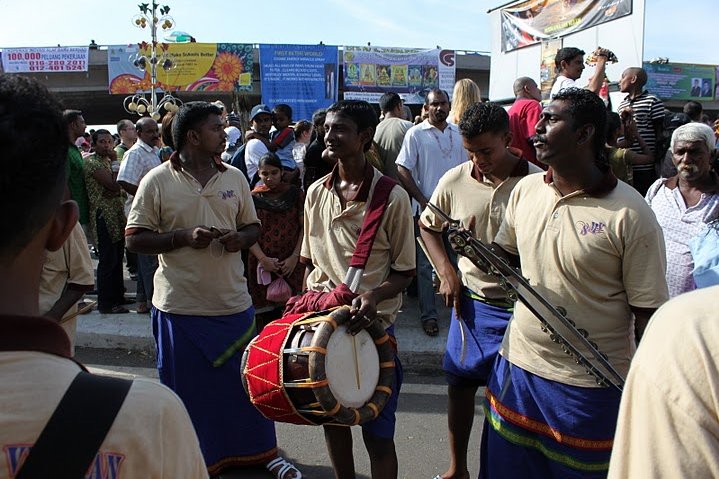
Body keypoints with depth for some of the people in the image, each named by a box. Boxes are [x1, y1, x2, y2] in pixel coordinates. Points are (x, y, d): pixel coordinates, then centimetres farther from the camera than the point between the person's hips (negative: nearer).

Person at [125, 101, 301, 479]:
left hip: (233, 303, 3)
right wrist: (183, 237, -19)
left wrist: (241, 239, -9)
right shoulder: (157, 181, -6)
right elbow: (135, 239, -5)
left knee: (246, 382, 14)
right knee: (188, 389, 10)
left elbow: (253, 226, 13)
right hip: (181, 306, -3)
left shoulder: (234, 177, 5)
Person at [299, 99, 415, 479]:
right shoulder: (316, 193, 4)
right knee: (333, 419, 19)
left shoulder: (391, 197, -11)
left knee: (377, 434, 5)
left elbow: (404, 271, -7)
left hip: (373, 324, -4)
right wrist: (314, 285, -1)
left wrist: (374, 295, -24)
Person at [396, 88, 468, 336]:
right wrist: (423, 201, -12)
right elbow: (403, 171, -7)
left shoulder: (458, 133, 10)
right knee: (426, 265, 3)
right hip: (427, 209, -4)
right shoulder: (416, 134, -3)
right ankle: (428, 315, 12)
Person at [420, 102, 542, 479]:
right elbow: (427, 226, 12)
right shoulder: (455, 181, -4)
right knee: (459, 385, 15)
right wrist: (446, 272, 1)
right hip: (471, 301, 4)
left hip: (521, 304, -3)